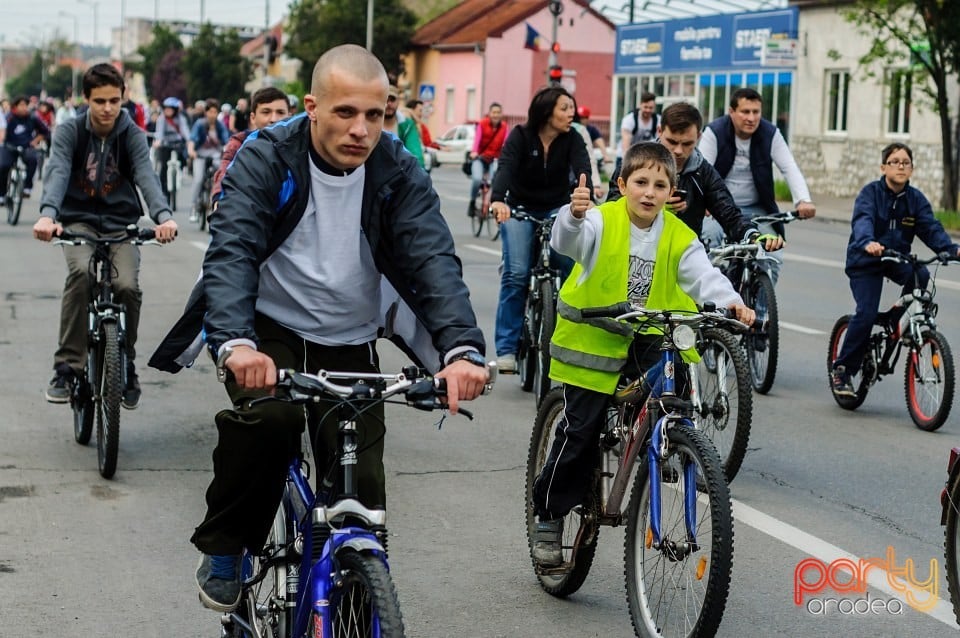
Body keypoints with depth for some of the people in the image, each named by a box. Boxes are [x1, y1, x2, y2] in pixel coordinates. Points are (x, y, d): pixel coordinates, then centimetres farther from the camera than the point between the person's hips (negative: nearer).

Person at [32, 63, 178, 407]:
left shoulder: (132, 135, -4)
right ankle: (67, 366, -23)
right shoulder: (70, 132, -5)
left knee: (127, 285, -23)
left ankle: (126, 364, 3)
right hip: (79, 220, -1)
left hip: (121, 223, 1)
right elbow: (57, 172, -22)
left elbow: (146, 176, -20)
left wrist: (163, 216, -40)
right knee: (81, 271, -31)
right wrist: (47, 214, -43)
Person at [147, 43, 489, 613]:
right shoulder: (266, 159, -15)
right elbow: (231, 250, -27)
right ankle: (224, 551, -7)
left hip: (349, 346, 3)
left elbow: (433, 260, -21)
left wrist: (462, 348, -40)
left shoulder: (399, 172, -9)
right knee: (267, 416, -32)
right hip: (271, 331, -2)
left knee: (363, 488, -7)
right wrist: (235, 341, -46)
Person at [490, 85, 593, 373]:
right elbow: (505, 166, -29)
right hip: (519, 209, -2)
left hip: (557, 209, 2)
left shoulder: (572, 139, -9)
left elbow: (582, 169, -24)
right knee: (516, 273, -17)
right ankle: (507, 348, -11)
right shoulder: (521, 136, -14)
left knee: (573, 263, -22)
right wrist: (497, 199, -49)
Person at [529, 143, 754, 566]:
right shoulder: (603, 222, -13)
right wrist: (574, 215, -55)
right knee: (580, 432, -2)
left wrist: (730, 303, -34)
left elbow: (702, 275, -13)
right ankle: (548, 519, 13)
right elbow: (566, 241, -31)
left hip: (647, 342, 4)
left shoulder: (678, 237, -3)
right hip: (592, 338, -3)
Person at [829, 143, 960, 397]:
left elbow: (931, 228, -11)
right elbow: (862, 220, -30)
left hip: (897, 259, 4)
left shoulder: (915, 199, 0)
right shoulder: (871, 193, -12)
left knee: (920, 275, -27)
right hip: (865, 261, -4)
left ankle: (898, 324, -3)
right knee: (866, 313, -18)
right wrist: (868, 243, -52)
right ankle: (842, 370, -3)